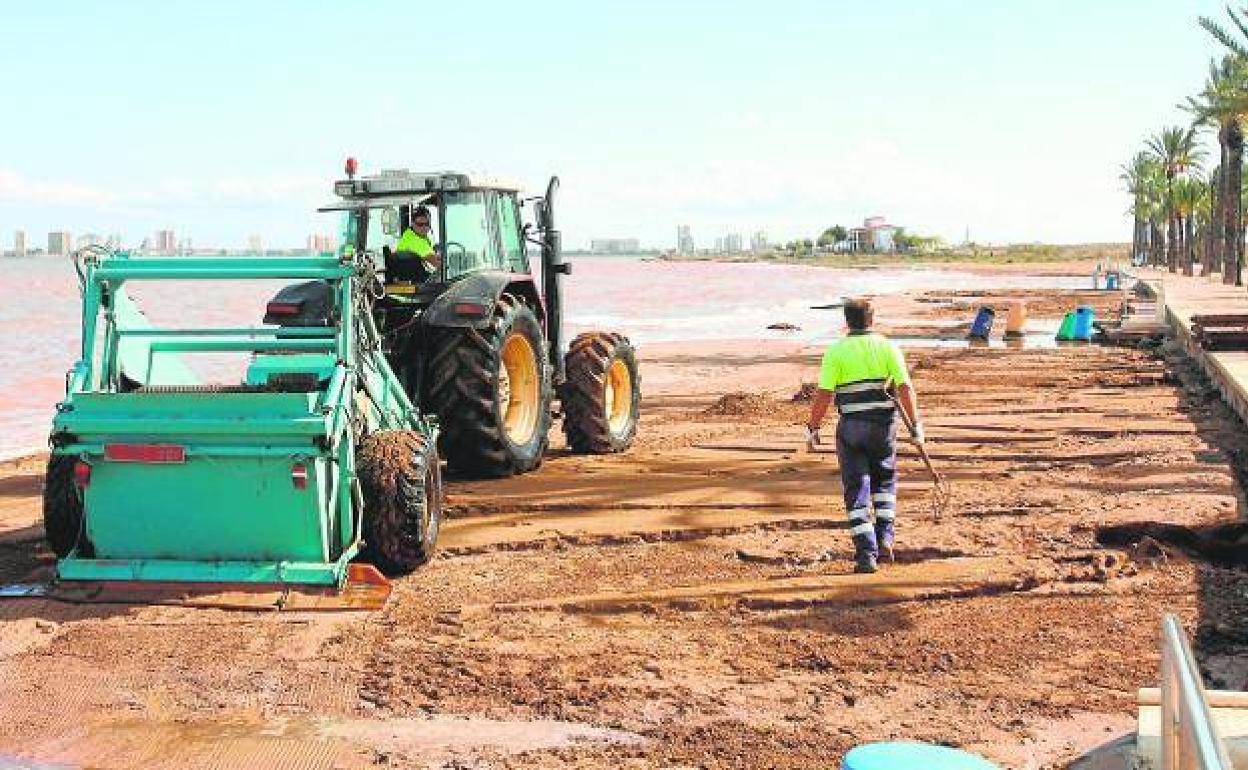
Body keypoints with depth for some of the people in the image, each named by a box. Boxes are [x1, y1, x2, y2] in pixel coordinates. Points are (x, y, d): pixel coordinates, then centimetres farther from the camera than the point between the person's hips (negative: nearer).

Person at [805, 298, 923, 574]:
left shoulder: (836, 351, -4)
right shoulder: (887, 347, 1)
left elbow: (823, 395, -9)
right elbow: (905, 388, -5)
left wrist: (813, 428, 0)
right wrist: (915, 424, 1)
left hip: (851, 427, -2)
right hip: (884, 424, 2)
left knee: (856, 490, 4)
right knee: (884, 481, 24)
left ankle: (866, 553, -2)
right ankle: (884, 536, 14)